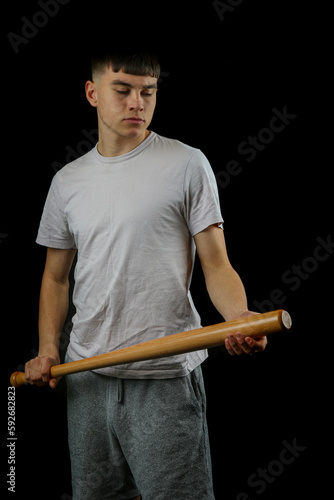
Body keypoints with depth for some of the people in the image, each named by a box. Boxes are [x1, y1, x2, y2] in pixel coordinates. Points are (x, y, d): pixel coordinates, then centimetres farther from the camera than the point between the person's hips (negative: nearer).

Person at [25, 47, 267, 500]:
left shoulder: (187, 164, -2)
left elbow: (216, 263, -4)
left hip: (166, 377, -4)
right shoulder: (68, 181, 11)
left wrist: (240, 319, -24)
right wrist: (48, 349, 4)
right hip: (86, 376, 5)